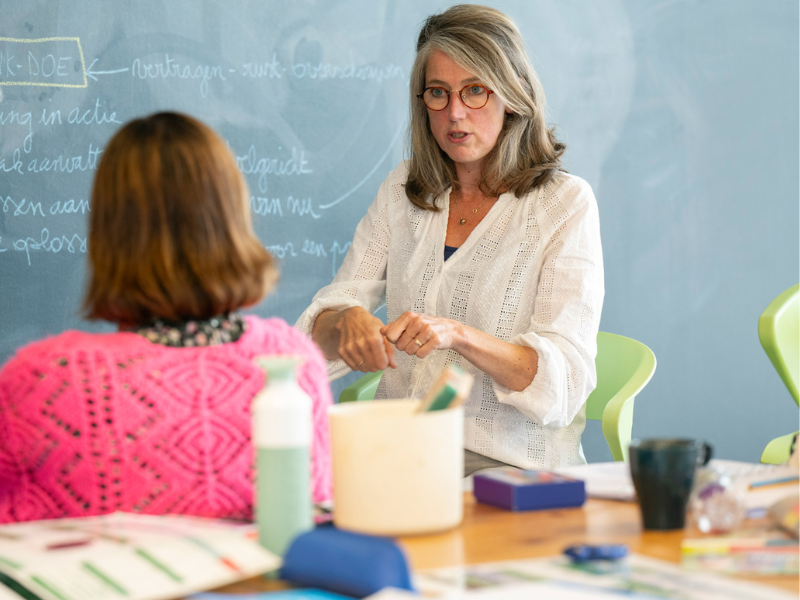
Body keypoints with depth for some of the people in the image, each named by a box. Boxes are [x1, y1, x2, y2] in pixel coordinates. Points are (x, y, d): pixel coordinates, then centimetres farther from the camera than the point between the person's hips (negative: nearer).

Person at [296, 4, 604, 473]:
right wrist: (349, 322, -19)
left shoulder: (566, 202, -3)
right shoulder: (402, 190, 11)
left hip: (511, 464, -4)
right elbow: (323, 326, 6)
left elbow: (564, 377, -12)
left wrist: (457, 334, -29)